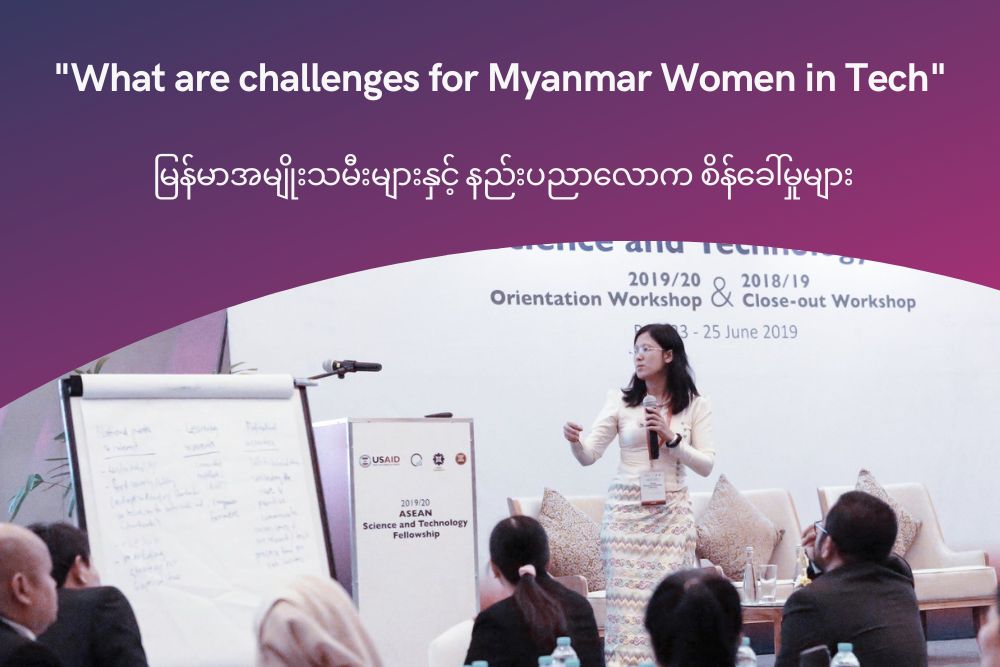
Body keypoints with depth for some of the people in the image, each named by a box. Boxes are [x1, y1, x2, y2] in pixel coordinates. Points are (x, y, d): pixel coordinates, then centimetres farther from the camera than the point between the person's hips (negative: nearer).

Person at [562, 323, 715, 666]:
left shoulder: (695, 405, 4)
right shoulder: (621, 400, 4)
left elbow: (706, 465, 1)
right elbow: (589, 455, -2)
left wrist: (671, 438, -12)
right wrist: (575, 441, -24)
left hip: (672, 512, 0)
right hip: (626, 509, 0)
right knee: (626, 596, -4)